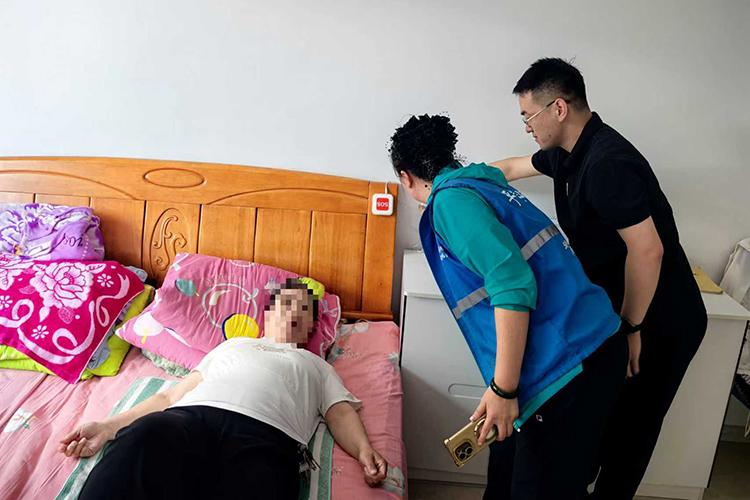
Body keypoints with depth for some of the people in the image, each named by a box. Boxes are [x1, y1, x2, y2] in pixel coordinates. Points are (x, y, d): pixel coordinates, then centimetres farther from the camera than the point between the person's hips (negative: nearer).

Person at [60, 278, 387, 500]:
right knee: (148, 435, -37)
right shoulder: (232, 345, 39)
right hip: (192, 415, 2)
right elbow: (172, 395, 30)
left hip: (265, 433, -1)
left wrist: (364, 450, -6)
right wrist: (109, 426, 17)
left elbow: (341, 414, 18)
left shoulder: (317, 366, 36)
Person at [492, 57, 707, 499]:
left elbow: (647, 250, -28)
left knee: (627, 430, 7)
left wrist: (632, 329, -19)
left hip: (660, 323, -9)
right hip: (618, 312, 9)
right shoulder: (570, 153, 4)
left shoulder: (608, 163, -27)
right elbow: (511, 168, 22)